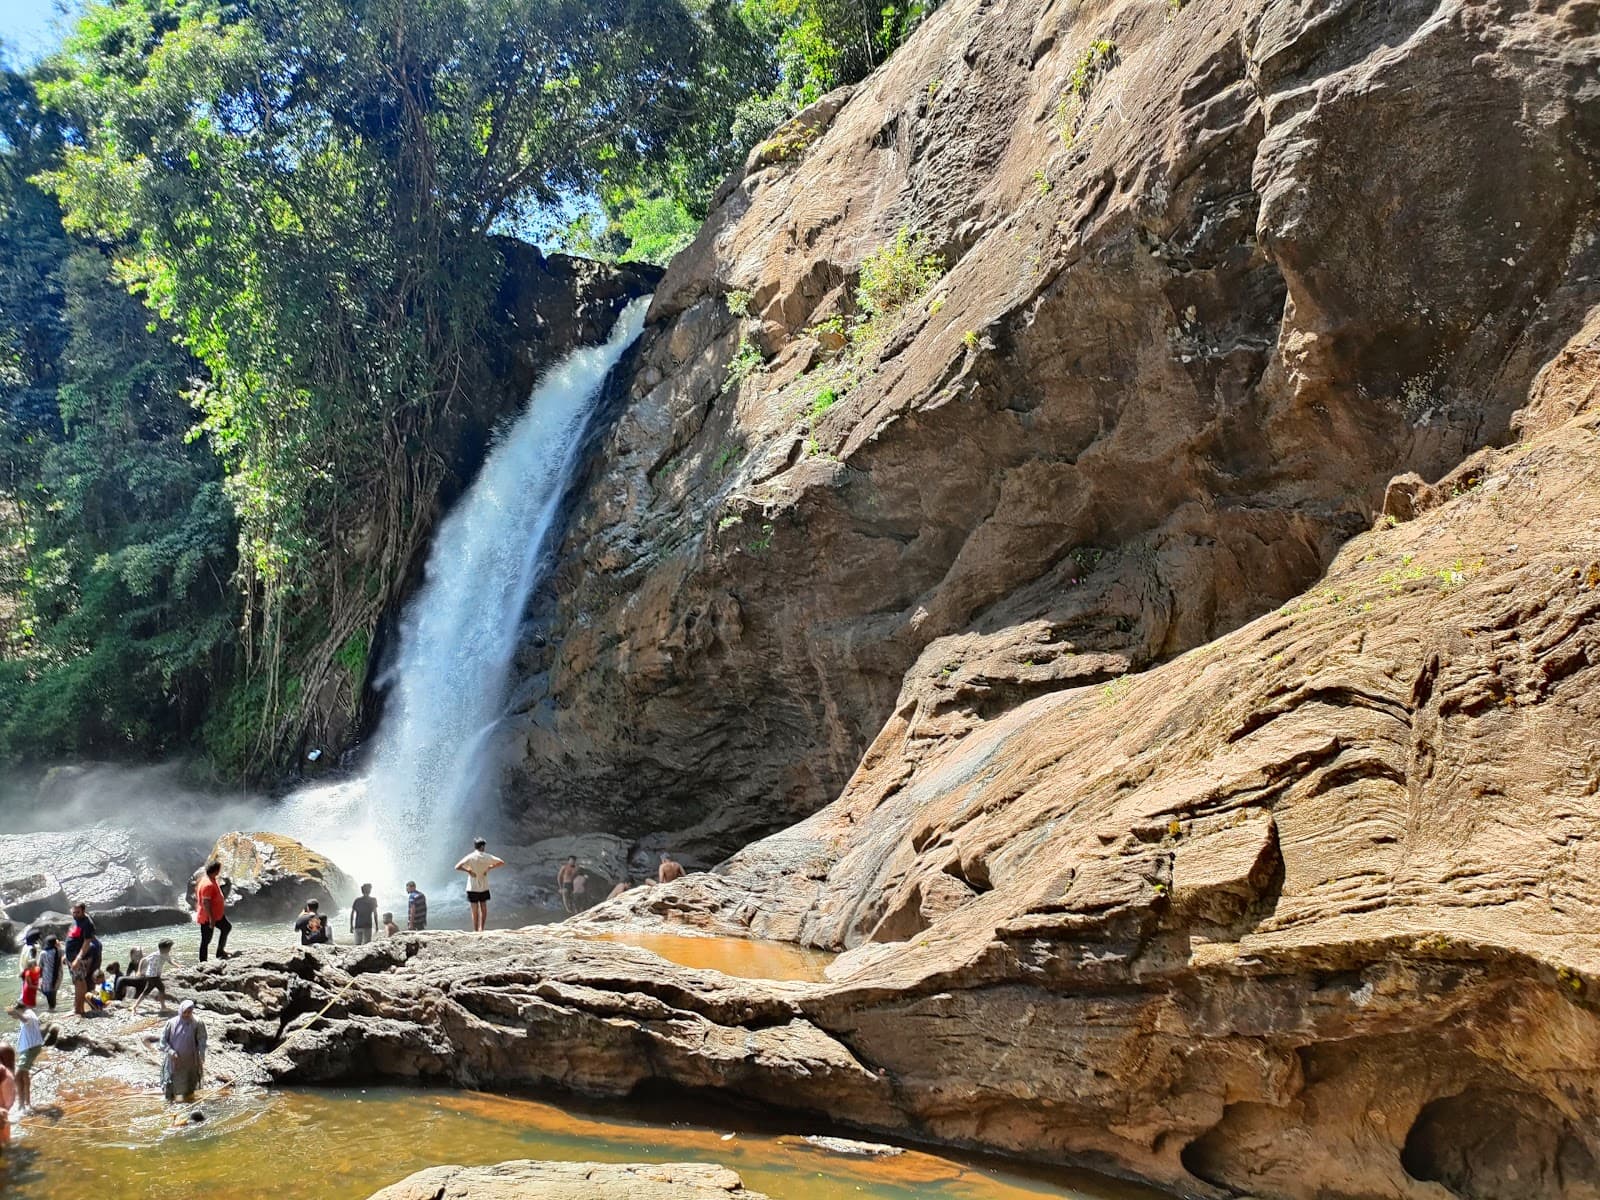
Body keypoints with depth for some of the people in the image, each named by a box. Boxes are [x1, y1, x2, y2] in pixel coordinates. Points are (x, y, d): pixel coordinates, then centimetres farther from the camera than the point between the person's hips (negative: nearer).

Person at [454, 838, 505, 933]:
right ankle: (481, 929, 14)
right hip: (484, 887, 2)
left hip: (473, 888, -2)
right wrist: (489, 868, 0)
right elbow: (502, 862, 0)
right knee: (483, 909, 16)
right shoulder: (487, 857, -4)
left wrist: (468, 870, -9)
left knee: (475, 910, 6)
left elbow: (457, 867, -21)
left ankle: (476, 930, 9)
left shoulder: (471, 857, -11)